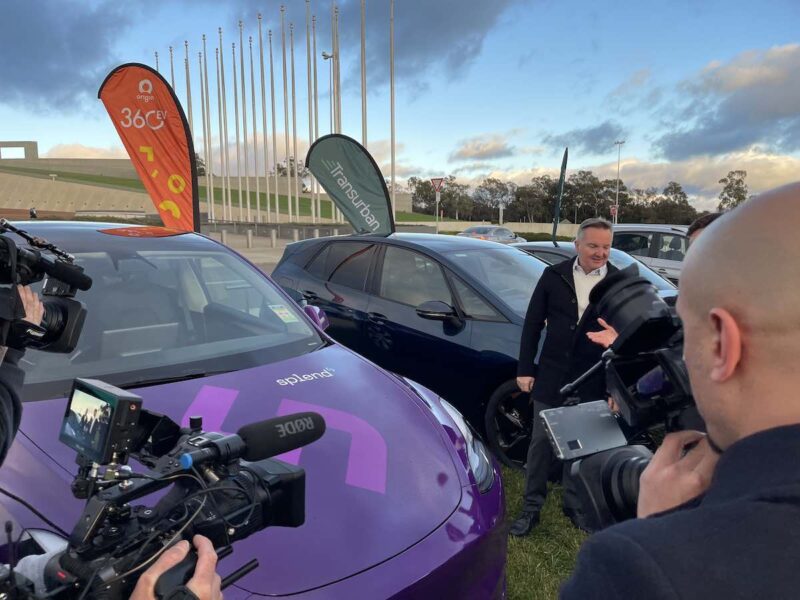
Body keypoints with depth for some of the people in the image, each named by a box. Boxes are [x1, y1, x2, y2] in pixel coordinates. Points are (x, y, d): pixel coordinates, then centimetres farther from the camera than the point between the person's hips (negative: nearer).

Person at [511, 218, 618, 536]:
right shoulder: (554, 275, -1)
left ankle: (575, 504, 35)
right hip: (551, 377, 0)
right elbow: (532, 324, 2)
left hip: (593, 382, 0)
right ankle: (531, 507, 23)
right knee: (541, 443, 9)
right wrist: (524, 369, -1)